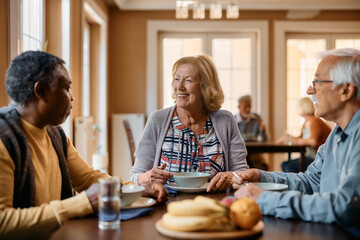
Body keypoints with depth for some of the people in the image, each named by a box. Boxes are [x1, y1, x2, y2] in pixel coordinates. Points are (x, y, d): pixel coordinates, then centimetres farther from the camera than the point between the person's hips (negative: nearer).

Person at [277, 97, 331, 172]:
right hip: (311, 155, 10)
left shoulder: (314, 121, -18)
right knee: (284, 164, 5)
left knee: (289, 166, -22)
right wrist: (287, 139, 9)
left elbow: (313, 141, -31)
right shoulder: (306, 122, 14)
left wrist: (295, 140, -21)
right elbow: (301, 137, 25)